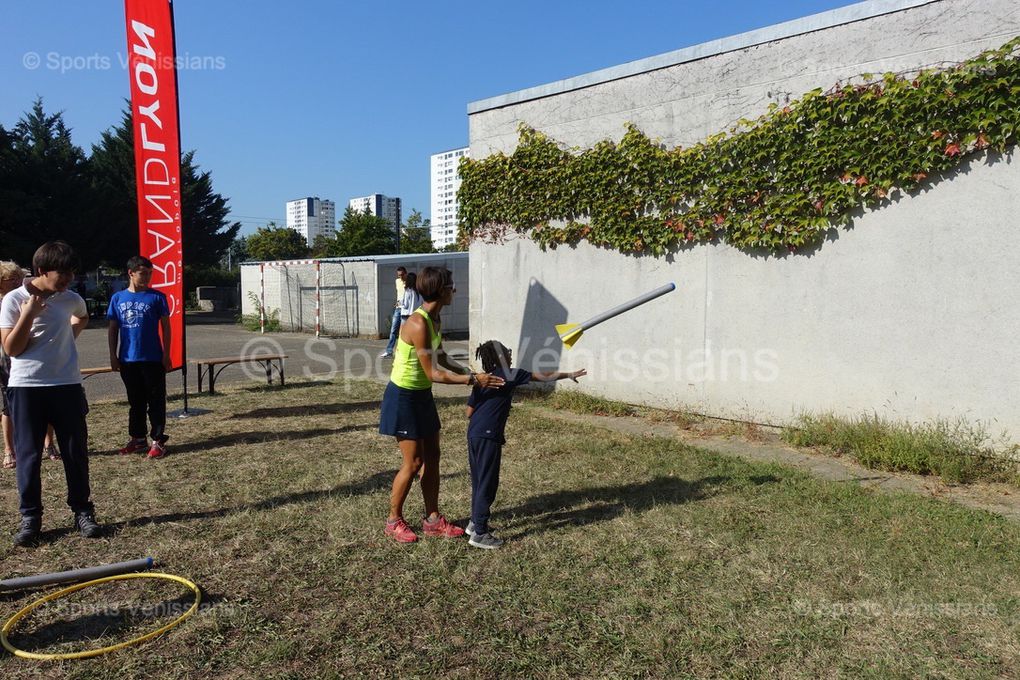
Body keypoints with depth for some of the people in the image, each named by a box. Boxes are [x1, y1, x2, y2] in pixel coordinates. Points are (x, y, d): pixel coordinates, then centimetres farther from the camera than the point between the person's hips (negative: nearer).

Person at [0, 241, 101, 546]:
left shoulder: (72, 299, 3)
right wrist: (29, 313, -18)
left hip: (67, 386, 3)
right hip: (26, 387, -2)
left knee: (76, 452, 6)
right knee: (28, 455, 4)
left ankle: (82, 511, 18)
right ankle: (30, 517, 16)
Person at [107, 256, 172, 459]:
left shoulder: (157, 297, -2)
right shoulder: (118, 298, 6)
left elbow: (165, 326, 0)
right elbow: (112, 329, 9)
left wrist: (166, 354, -5)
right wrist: (113, 356, 4)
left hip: (153, 359, -3)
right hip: (127, 360, 3)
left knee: (156, 401, 1)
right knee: (135, 402, 14)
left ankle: (158, 441, 7)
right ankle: (137, 439, 25)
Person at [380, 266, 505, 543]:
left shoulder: (435, 320, 3)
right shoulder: (418, 324, -26)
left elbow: (442, 361, 9)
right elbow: (433, 373, -25)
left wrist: (473, 374, -2)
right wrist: (473, 380, -23)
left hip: (421, 396, 9)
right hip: (403, 397, -9)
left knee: (432, 456, 11)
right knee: (413, 462, -1)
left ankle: (433, 519, 23)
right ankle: (394, 521, 18)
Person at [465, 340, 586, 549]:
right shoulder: (510, 375, -5)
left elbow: (469, 412, 12)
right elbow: (544, 377, 2)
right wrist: (568, 374, 14)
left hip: (474, 434, 8)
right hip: (488, 437, -8)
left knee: (479, 480, 19)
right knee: (487, 483, -2)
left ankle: (475, 522, 31)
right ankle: (479, 533, 2)